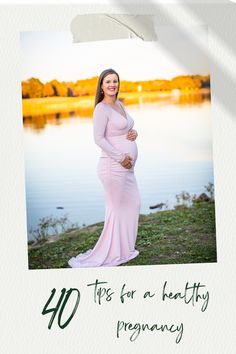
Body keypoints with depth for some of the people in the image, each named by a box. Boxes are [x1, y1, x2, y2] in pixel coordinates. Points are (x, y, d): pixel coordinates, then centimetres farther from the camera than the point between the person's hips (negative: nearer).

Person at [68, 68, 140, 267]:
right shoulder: (101, 109, -12)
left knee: (133, 204, 17)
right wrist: (120, 157, -18)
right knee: (116, 208, -1)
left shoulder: (120, 105, 13)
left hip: (126, 166, 9)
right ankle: (113, 253, 11)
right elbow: (99, 139, -17)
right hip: (114, 165, -9)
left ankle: (124, 248, 30)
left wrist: (134, 133, 0)